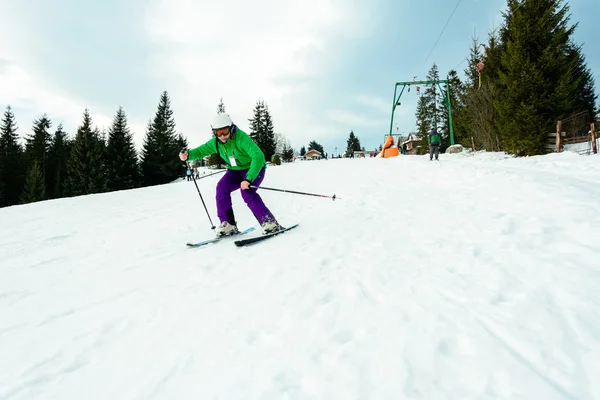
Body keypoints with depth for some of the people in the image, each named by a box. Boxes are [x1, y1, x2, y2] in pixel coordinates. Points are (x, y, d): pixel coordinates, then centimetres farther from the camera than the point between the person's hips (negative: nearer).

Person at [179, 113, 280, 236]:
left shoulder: (241, 138, -31)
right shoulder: (215, 142, -10)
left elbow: (258, 156, -41)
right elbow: (201, 150, 3)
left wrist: (249, 179, -50)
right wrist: (188, 155, -20)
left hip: (254, 168, -6)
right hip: (235, 170, 6)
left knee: (247, 192, -29)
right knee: (221, 188, -17)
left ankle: (270, 223, -20)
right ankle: (229, 225, -10)